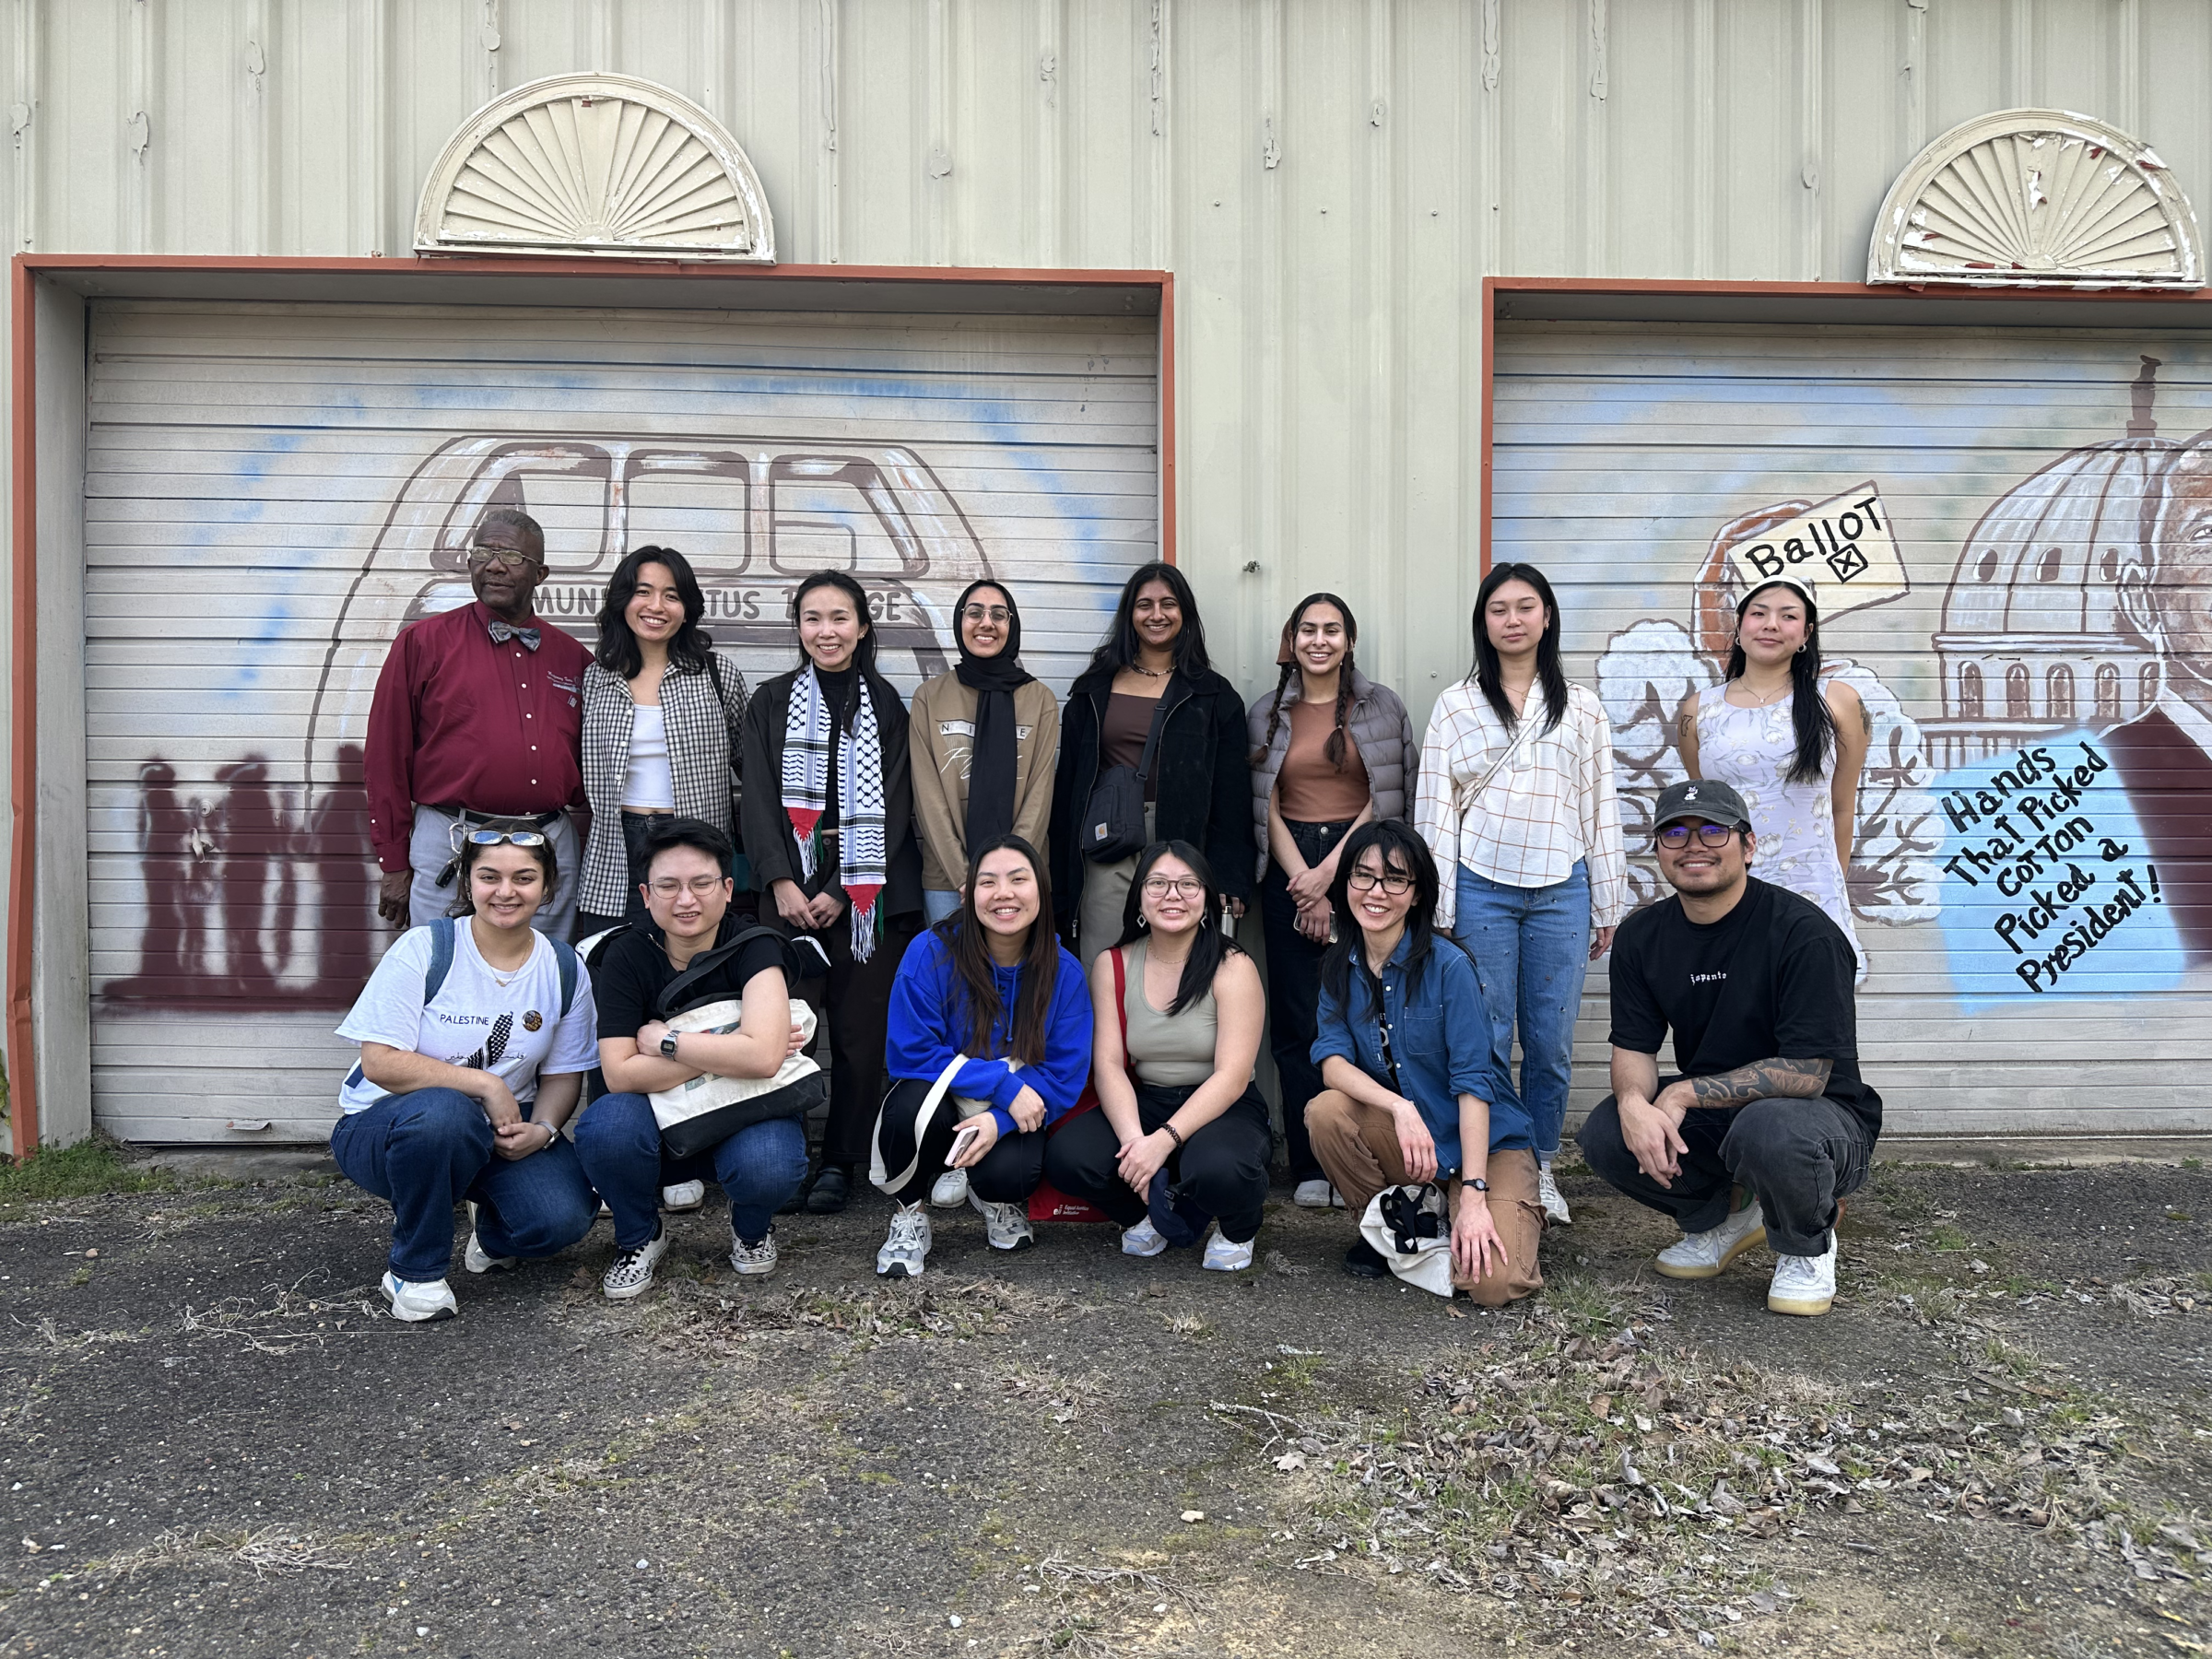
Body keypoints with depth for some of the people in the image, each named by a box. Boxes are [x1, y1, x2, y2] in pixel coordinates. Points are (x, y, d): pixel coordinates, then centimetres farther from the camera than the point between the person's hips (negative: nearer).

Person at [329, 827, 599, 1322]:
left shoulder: (564, 970, 0)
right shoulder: (425, 948, -13)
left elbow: (563, 1073, 4)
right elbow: (381, 1063, -19)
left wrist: (542, 1129, -17)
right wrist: (485, 1085, -26)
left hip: (501, 1128, 3)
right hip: (384, 1126, -3)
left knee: (563, 1217, -25)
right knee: (444, 1113, -40)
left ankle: (491, 1232, 16)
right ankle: (414, 1271, -13)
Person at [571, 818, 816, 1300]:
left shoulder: (756, 947, -16)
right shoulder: (627, 956, -9)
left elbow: (764, 1057, -32)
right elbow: (619, 1074, -19)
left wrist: (664, 1040, -21)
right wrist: (726, 1053, -24)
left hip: (748, 1114, -2)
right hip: (661, 1124, 2)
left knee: (768, 1167, -35)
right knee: (604, 1125, -31)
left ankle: (751, 1227, 6)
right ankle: (640, 1237, 2)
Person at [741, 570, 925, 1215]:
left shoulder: (887, 706, 7)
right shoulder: (770, 702, 10)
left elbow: (892, 806, 1)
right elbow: (760, 798, 4)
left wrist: (841, 892, -7)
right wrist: (782, 882, -9)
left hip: (871, 889, 0)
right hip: (789, 887, 1)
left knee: (861, 1028, -1)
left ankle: (840, 1161, 10)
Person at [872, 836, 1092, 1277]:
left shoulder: (1064, 972, -10)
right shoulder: (932, 952, -16)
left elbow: (1064, 1077, -9)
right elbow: (911, 1053, -17)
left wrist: (999, 1119, -27)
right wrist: (1005, 1085, -25)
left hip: (1014, 1118, 1)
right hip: (937, 1103, -1)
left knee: (1008, 1171, -31)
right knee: (914, 1102, -35)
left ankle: (998, 1200, 11)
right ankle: (908, 1218, -4)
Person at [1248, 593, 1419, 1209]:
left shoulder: (1382, 707, 7)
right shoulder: (1268, 715, 10)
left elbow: (1387, 799, 1)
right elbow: (1267, 809, 5)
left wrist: (1331, 871, -8)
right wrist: (1306, 887, -5)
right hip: (1290, 869, 1)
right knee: (1295, 1020, 0)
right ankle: (1309, 1168, 7)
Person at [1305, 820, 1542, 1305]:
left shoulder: (1448, 965, -17)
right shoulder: (1339, 966, -1)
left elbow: (1473, 1082, -20)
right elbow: (1332, 1059, -11)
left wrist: (1473, 1195, -26)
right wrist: (1400, 1107, -31)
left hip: (1484, 1140, -4)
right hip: (1399, 1138, 4)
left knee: (1490, 1283, -23)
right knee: (1326, 1111, -25)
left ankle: (1524, 1211, 12)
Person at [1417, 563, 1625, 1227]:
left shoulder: (1581, 707, 11)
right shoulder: (1456, 705, 5)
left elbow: (1600, 807, 12)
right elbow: (1435, 808, 2)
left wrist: (1608, 904, 10)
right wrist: (1438, 908, -2)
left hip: (1561, 890, 2)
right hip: (1481, 888, -1)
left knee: (1551, 1041, 5)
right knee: (1485, 1039, 0)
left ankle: (1540, 1169, 20)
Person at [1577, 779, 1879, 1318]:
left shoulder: (1803, 931, -20)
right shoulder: (1642, 935, -1)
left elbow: (1805, 1072, -22)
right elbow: (1633, 1048, -2)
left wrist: (1686, 1093, -23)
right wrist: (1635, 1104, -25)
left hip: (1822, 1116, -5)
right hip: (1708, 1116, 5)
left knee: (1768, 1129, -39)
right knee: (1604, 1133, -20)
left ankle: (1807, 1247, -2)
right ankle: (1725, 1216, 11)